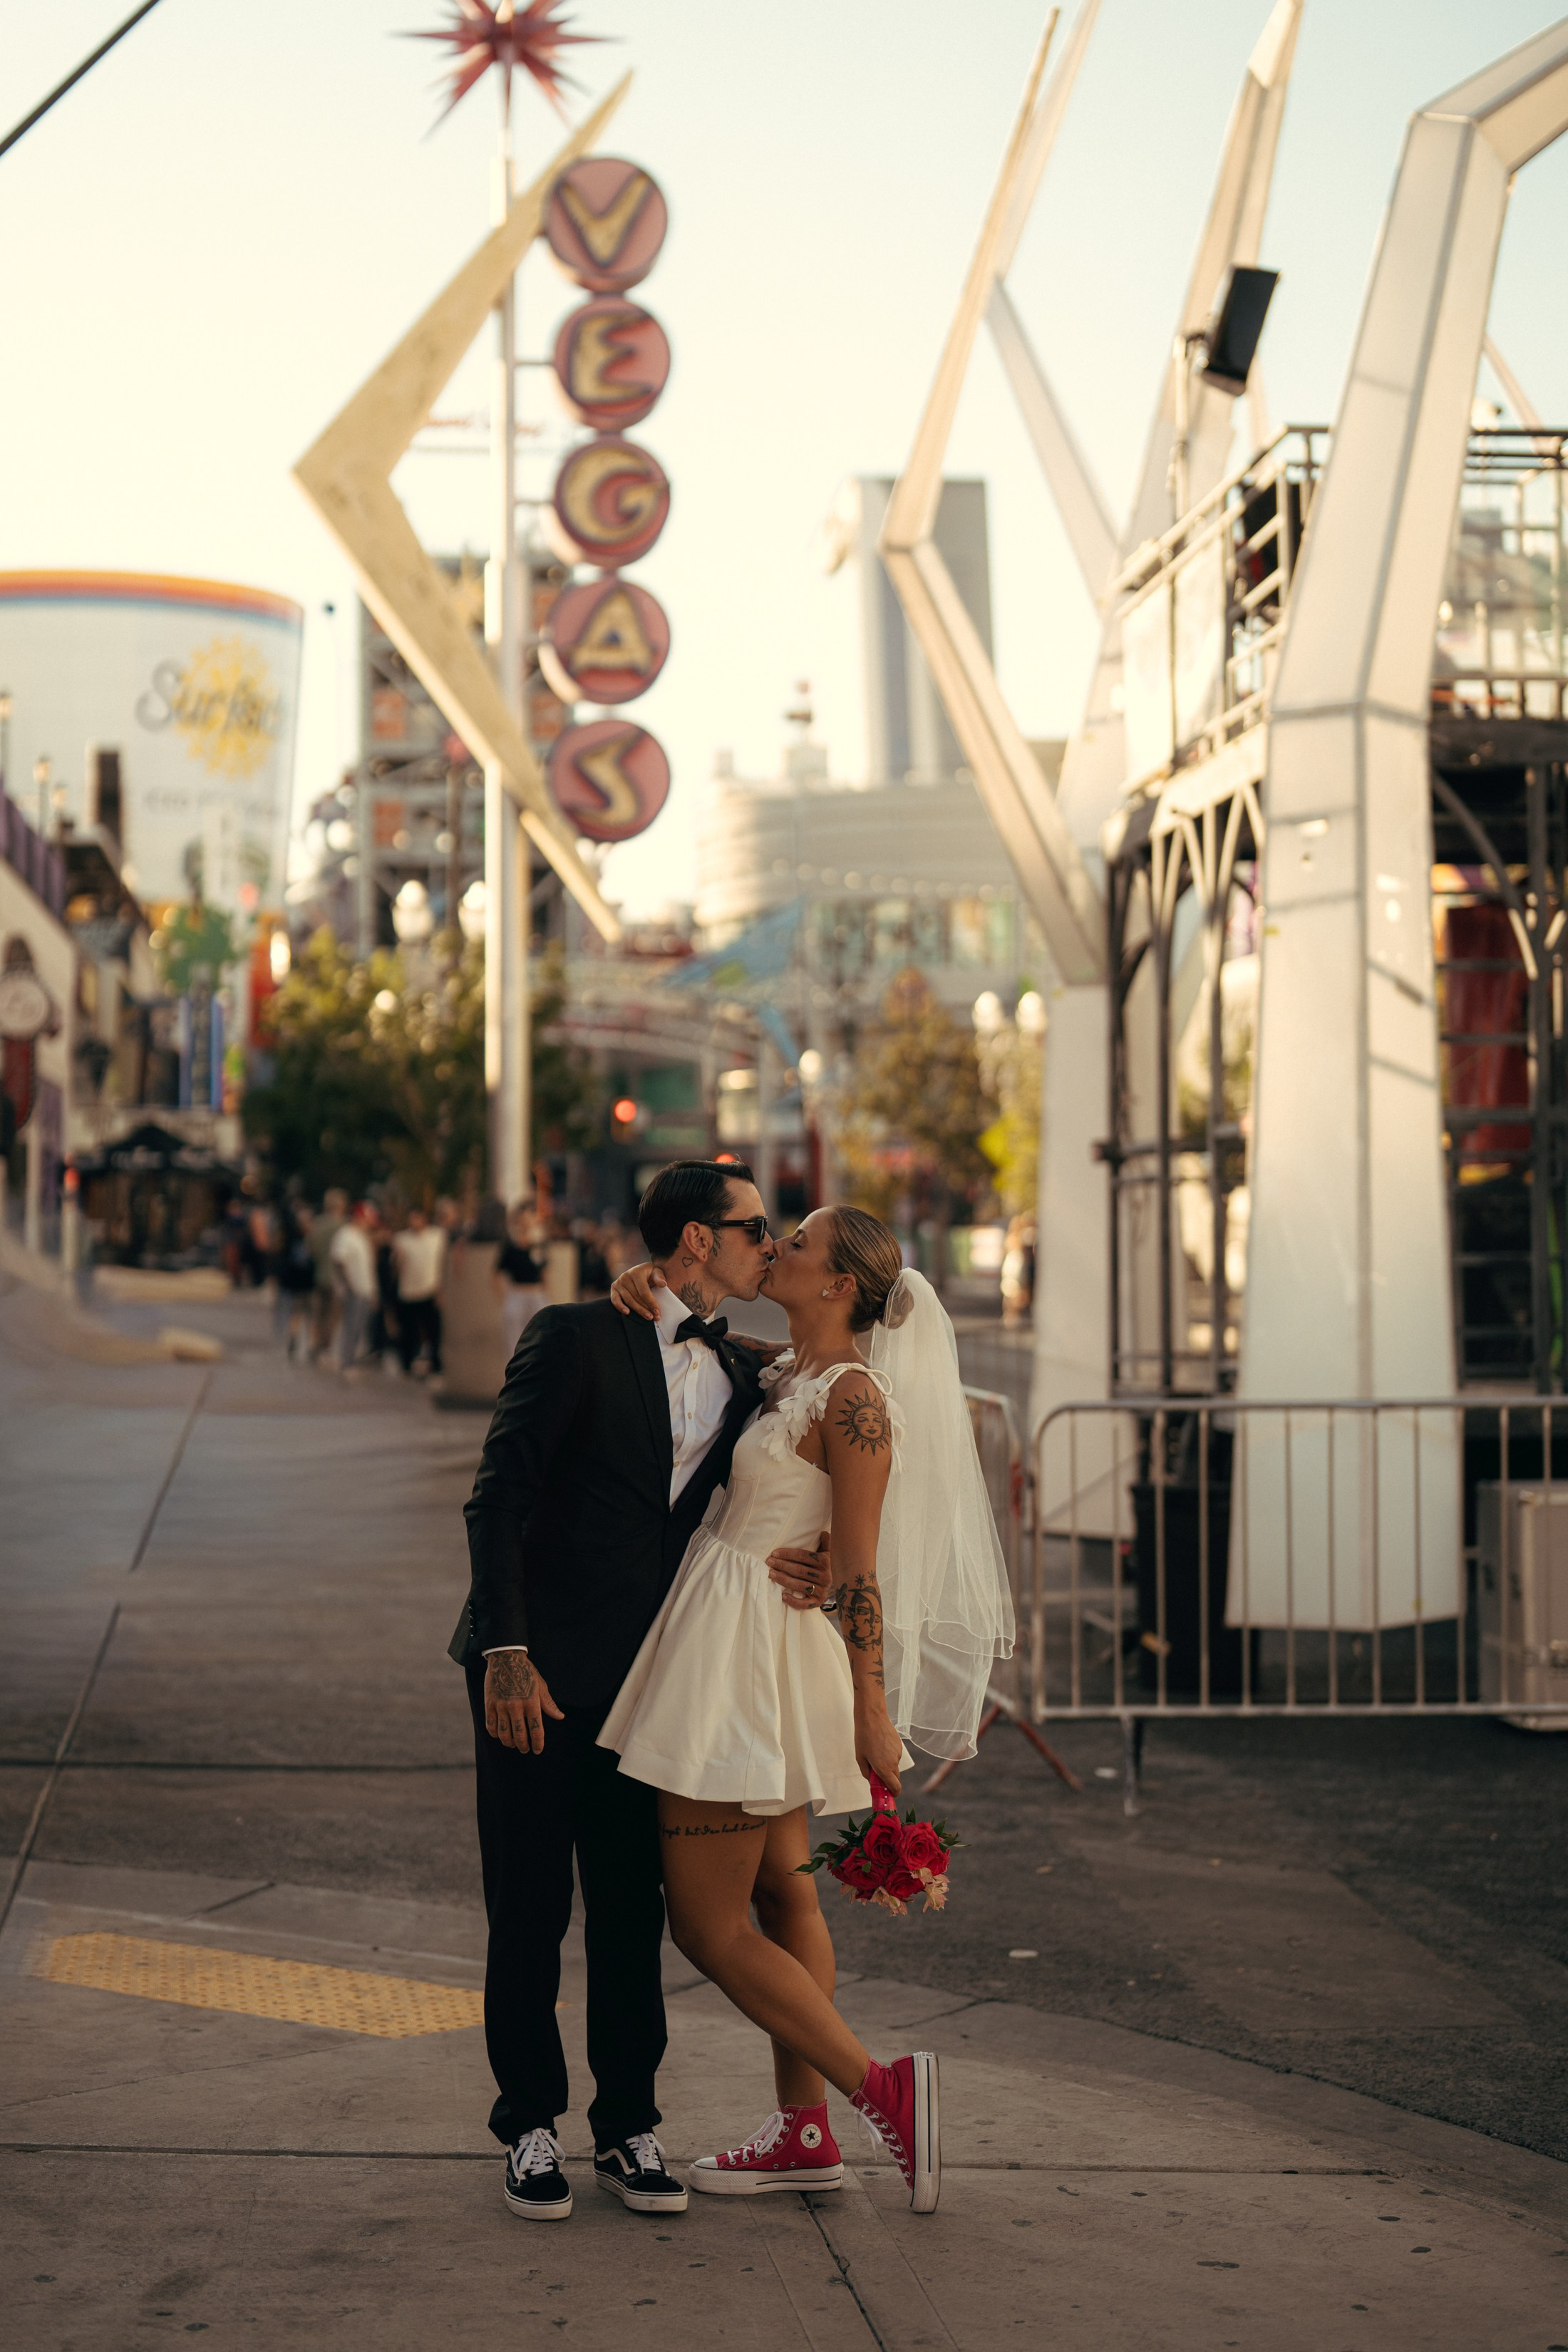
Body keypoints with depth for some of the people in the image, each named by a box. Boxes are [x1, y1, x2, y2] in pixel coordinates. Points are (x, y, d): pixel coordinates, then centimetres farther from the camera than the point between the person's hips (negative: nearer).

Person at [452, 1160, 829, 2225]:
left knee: (633, 1915, 7)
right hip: (536, 1670, -5)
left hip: (642, 1678, 5)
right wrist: (508, 1652, -22)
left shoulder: (745, 1377, 10)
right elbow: (498, 1497, -13)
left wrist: (805, 1566, -6)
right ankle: (532, 2128, 15)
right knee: (529, 1914, 2)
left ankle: (629, 2130, 17)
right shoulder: (575, 1339, -9)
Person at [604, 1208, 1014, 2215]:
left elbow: (858, 1566, -18)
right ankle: (805, 2134, 18)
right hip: (750, 1648, 10)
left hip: (751, 1657, -10)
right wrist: (654, 1305, -1)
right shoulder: (786, 1375, 9)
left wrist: (870, 1709, -18)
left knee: (709, 1924, -5)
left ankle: (882, 2086, -5)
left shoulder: (853, 1396, -16)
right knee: (780, 1894, 12)